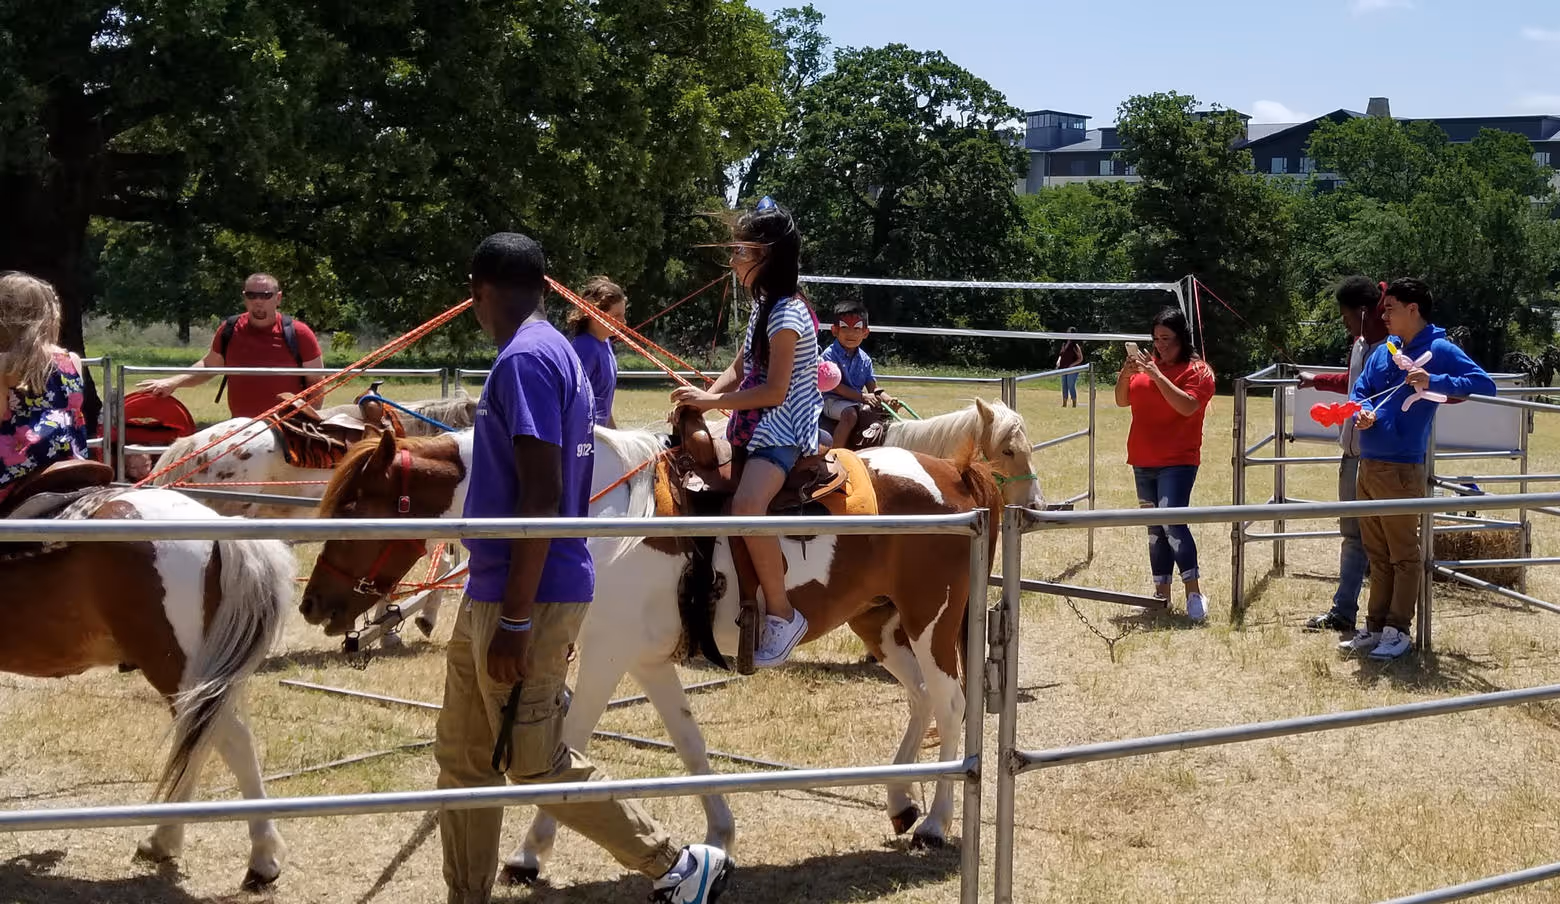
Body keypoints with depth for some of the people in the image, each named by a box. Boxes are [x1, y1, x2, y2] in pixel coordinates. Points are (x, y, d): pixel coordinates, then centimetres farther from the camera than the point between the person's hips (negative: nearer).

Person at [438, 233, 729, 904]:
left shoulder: (525, 359, -17)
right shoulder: (554, 352, 13)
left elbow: (541, 498, -23)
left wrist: (515, 620, -23)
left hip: (524, 598, -10)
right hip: (493, 594, 10)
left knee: (536, 765, -2)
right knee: (462, 754, 14)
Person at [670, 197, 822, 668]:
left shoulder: (785, 313, -15)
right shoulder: (765, 305, 14)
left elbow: (774, 391, -19)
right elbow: (739, 370, 16)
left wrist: (713, 400, -14)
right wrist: (704, 396, -2)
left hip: (782, 431, -11)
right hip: (755, 429, 11)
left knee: (746, 504, -34)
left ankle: (781, 612, -25)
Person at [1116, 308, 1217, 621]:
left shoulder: (1197, 370, -6)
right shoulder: (1147, 364, 10)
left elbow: (1188, 406, -21)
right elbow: (1122, 401, 10)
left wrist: (1157, 376, -24)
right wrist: (1126, 373, -8)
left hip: (1177, 462, -6)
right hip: (1143, 462, 7)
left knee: (1173, 522, -18)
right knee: (1155, 528, 10)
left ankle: (1194, 593, -13)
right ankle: (1161, 592, 17)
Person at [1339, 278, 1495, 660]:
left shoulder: (1439, 351, -6)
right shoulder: (1383, 351, 13)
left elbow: (1485, 385, -13)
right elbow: (1360, 391, 15)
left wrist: (1434, 382, -23)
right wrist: (1363, 411, -8)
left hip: (1401, 470, -7)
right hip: (1368, 466, 7)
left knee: (1404, 555, 1)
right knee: (1377, 555, 14)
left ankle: (1398, 630, 7)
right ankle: (1375, 626, 22)